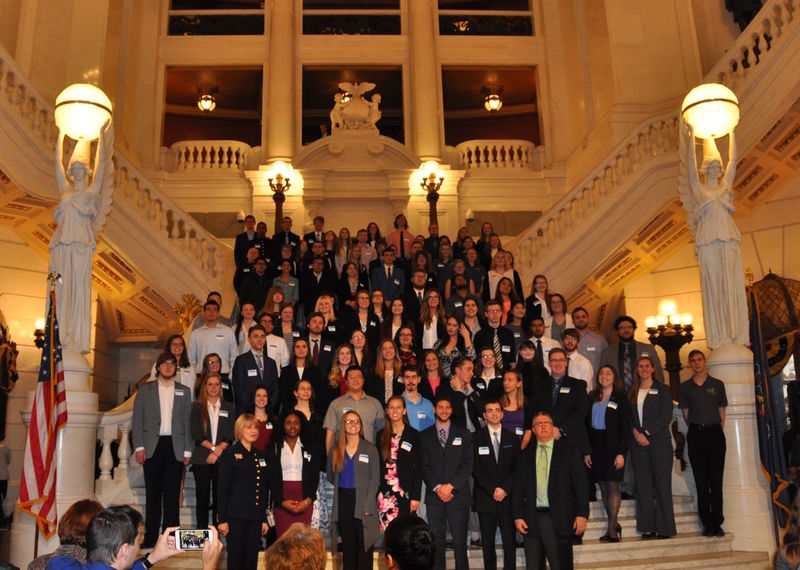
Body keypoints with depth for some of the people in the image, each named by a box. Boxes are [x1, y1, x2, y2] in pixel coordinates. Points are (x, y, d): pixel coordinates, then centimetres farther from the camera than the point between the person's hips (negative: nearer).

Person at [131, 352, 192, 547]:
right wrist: (139, 446, -4)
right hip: (153, 446, 0)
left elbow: (188, 422, 9)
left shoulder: (184, 392, 12)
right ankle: (151, 536, 10)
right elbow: (137, 420, 5)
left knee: (172, 494, 1)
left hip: (175, 447, 1)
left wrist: (187, 450, 2)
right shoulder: (145, 389, 9)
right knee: (153, 493, 3)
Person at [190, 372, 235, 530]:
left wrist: (218, 450, -10)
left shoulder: (228, 408, 11)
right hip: (201, 459, -1)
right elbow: (196, 435, -2)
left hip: (222, 459, 1)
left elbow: (230, 436, 4)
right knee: (202, 498, 2)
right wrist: (213, 448, -12)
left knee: (219, 498, 1)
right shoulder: (197, 407, 7)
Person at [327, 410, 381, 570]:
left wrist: (368, 505, -11)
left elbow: (375, 479, -4)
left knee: (364, 544, -3)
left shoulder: (370, 449, -1)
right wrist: (343, 486, 6)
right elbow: (331, 475, 17)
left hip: (362, 501, -3)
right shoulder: (336, 449, 8)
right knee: (347, 544, 8)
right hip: (343, 501, 3)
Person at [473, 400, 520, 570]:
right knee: (488, 544, 3)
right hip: (485, 499, -1)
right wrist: (492, 490, -9)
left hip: (508, 497, 1)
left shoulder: (512, 438, 10)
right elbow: (475, 469, -2)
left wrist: (505, 489, -7)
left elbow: (516, 467, 5)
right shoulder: (476, 438, 4)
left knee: (510, 542, -1)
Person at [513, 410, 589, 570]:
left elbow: (581, 484, 0)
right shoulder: (526, 455, 11)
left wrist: (582, 514, -8)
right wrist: (518, 516, 1)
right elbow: (518, 488, 9)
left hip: (559, 520, -2)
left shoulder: (568, 452, 5)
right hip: (531, 520, 2)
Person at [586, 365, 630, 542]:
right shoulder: (592, 398, 13)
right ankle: (614, 525, 14)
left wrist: (621, 453, -13)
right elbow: (587, 425, 11)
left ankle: (612, 528, -6)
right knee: (603, 487, 4)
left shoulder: (620, 398, 0)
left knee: (612, 485, -9)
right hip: (596, 447, 4)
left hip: (613, 447, -4)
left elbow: (625, 428, -4)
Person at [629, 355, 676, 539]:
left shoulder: (662, 389, 4)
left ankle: (665, 528, 1)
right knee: (643, 485, 2)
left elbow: (666, 416, -5)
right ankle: (648, 527, 7)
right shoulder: (632, 392, 14)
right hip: (638, 442, 3)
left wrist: (646, 432, -12)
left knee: (662, 484, -4)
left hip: (659, 441, -3)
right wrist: (636, 432, -9)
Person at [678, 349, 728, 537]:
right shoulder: (685, 387, 9)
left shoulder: (717, 384, 9)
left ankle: (717, 523, 3)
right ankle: (708, 523, 5)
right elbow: (686, 414, 10)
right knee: (701, 480, 1)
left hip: (715, 432, 0)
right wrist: (697, 429, 5)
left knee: (716, 479, -1)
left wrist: (717, 430, 2)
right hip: (695, 435, 0)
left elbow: (722, 412, 9)